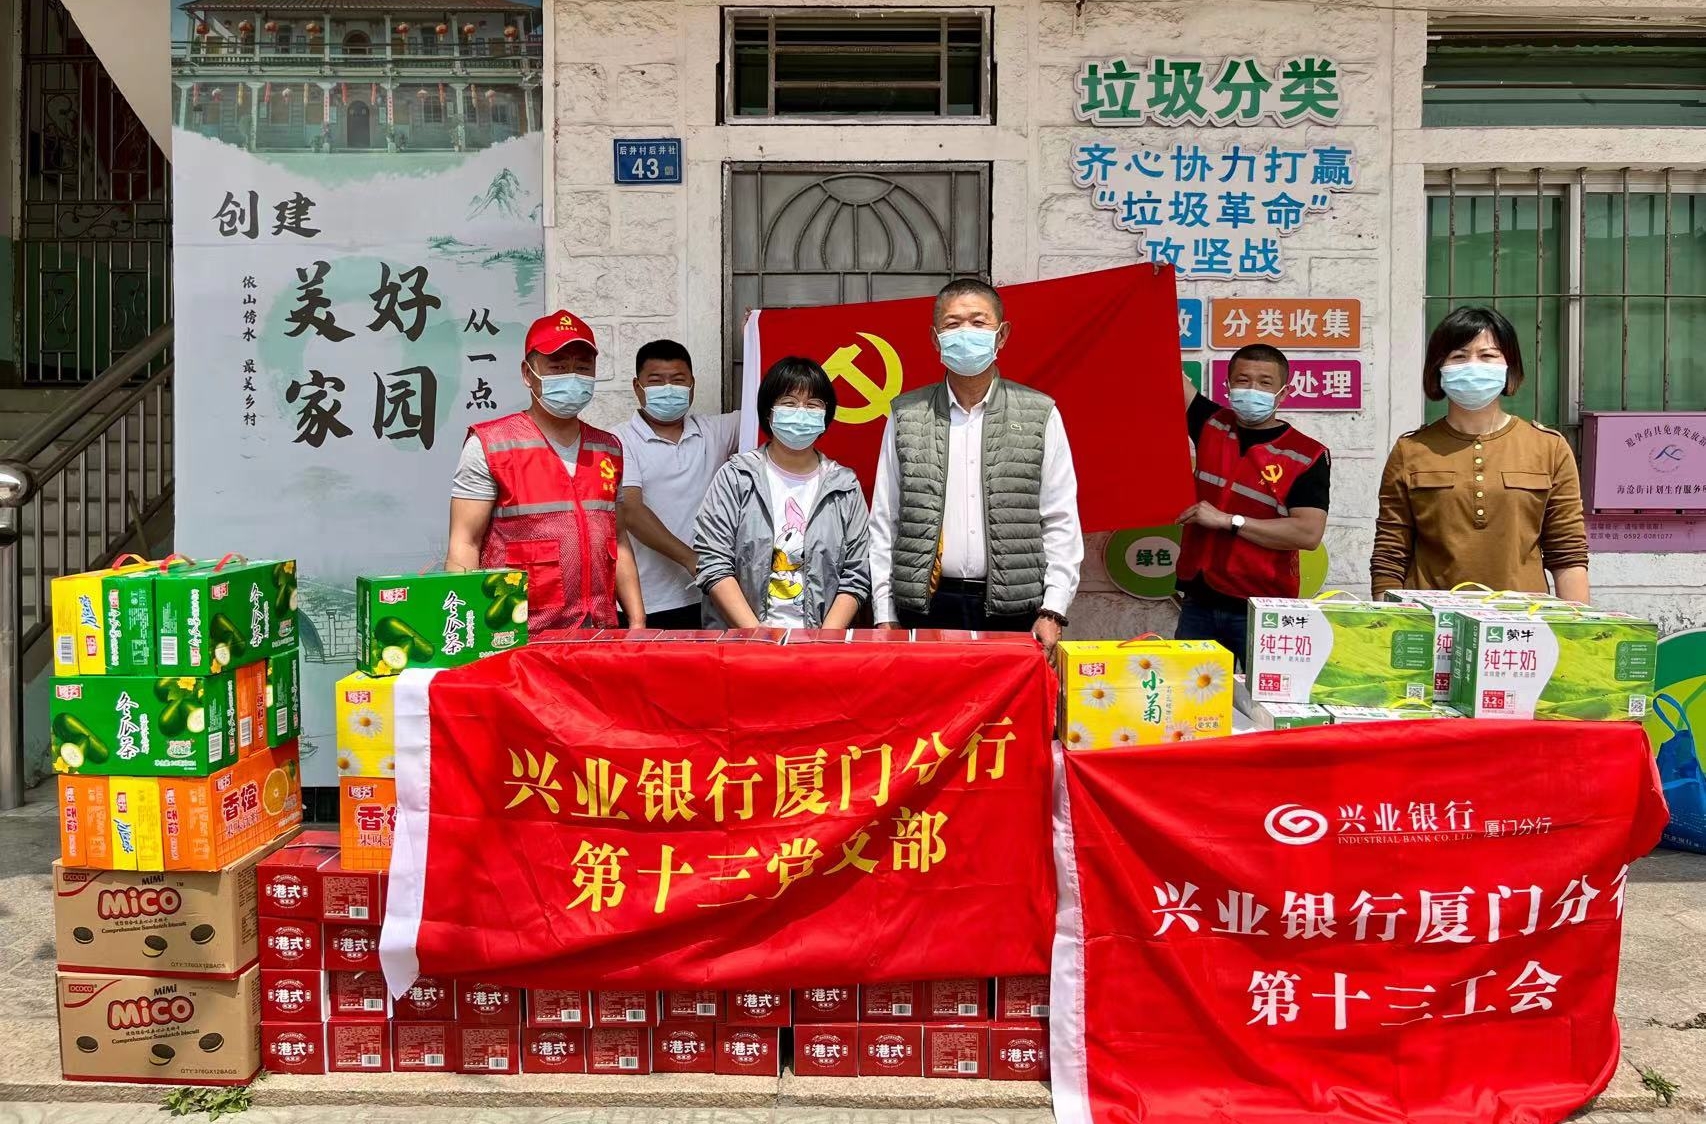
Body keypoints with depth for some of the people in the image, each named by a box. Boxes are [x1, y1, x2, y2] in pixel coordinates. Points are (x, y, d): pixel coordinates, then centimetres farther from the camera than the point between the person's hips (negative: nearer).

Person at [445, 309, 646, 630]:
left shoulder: (609, 448, 12)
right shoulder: (489, 445, -4)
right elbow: (464, 546, -6)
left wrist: (637, 621, 10)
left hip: (601, 631, 5)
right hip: (521, 638, -5)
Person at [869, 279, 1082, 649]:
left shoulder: (1040, 415, 4)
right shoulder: (907, 416, 7)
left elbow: (1061, 522, 3)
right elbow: (884, 522, 7)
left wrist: (1052, 612, -5)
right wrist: (886, 617, 2)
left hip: (1014, 610, -1)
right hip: (927, 608, 1)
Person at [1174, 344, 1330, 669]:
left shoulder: (1308, 456, -5)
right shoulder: (1212, 425, 7)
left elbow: (1309, 533, -15)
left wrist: (1227, 520, -15)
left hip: (1263, 611, -3)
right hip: (1199, 605, 4)